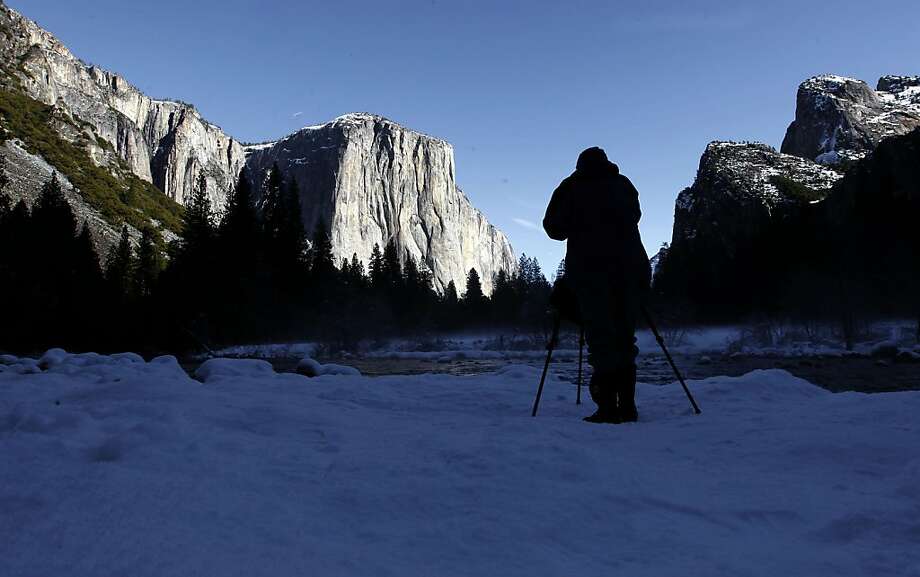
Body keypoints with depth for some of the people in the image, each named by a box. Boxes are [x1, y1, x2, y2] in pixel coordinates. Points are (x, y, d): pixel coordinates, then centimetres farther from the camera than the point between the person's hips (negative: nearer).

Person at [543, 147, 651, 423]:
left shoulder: (572, 189, 7)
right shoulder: (624, 186, 15)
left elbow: (554, 228, 9)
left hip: (590, 269, -3)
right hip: (631, 269, 3)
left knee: (601, 339, -3)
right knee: (624, 338, 9)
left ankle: (608, 408, -9)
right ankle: (627, 407, 9)